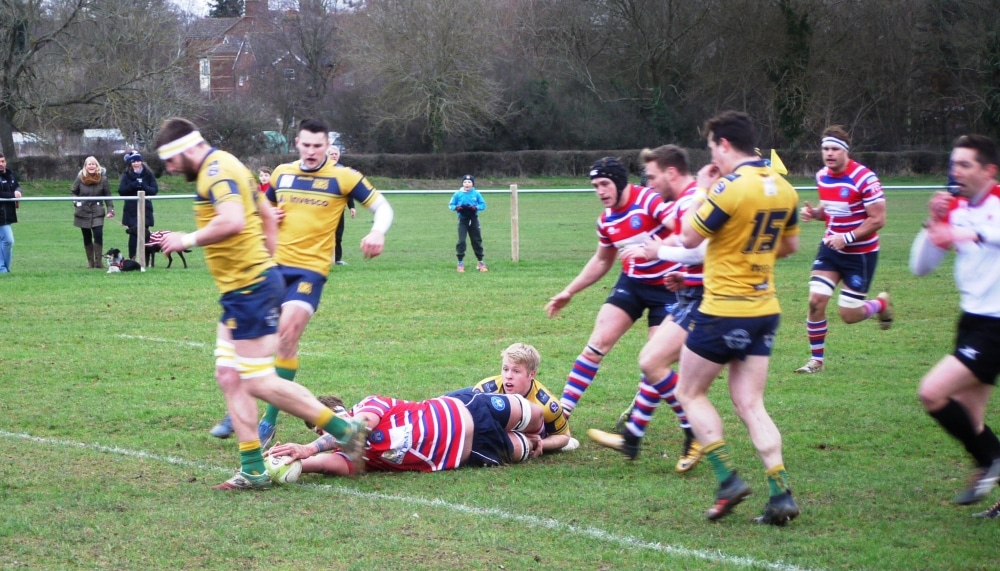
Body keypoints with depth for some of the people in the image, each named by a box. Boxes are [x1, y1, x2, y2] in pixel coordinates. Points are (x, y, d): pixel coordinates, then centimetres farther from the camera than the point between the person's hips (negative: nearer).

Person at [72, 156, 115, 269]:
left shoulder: (102, 179, -4)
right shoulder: (80, 178, -3)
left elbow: (107, 195, 1)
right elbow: (73, 192, 9)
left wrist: (110, 209, -6)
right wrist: (77, 202, -8)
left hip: (97, 213, -1)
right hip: (83, 212, 1)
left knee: (98, 235, -16)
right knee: (87, 237, 6)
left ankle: (98, 261, -7)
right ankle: (90, 262, 17)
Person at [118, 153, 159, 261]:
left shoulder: (148, 174, 5)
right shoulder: (127, 175, 4)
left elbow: (155, 189, 0)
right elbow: (121, 190, -4)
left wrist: (144, 187, -17)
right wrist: (132, 185, -18)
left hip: (145, 208, 1)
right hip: (131, 209, -1)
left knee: (144, 234, 0)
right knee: (133, 234, -8)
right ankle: (131, 258, -3)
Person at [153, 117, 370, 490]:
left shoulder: (216, 172, -15)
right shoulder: (227, 167, 18)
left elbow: (232, 222, -33)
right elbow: (267, 217, 27)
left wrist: (189, 239, -21)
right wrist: (264, 259, 26)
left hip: (249, 288, -11)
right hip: (241, 290, 11)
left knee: (259, 382, -8)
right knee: (229, 376, 7)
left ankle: (345, 431, 0)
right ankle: (253, 469, 7)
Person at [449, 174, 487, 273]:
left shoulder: (476, 194, -2)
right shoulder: (458, 194, -3)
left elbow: (483, 205, 0)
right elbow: (451, 205, 2)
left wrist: (476, 207, -19)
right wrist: (456, 207, -20)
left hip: (474, 220, 1)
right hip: (463, 220, -1)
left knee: (477, 240, 9)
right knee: (461, 241, -9)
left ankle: (481, 262, 21)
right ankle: (460, 263, -3)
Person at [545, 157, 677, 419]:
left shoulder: (650, 200, -21)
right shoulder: (606, 220, 3)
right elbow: (602, 261, 20)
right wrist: (569, 292, 20)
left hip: (667, 287, -6)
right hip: (632, 283, 6)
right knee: (598, 342, -4)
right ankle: (561, 411, -2)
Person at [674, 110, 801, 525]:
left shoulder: (730, 187, -18)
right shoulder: (784, 188, 5)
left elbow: (688, 238, -11)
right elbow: (789, 245, 17)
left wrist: (701, 191, 0)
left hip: (723, 309, -7)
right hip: (765, 308, 7)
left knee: (689, 393, 10)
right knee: (750, 405, 8)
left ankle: (728, 479, -1)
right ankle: (781, 494, -4)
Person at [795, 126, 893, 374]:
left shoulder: (864, 178, -20)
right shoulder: (822, 176, 2)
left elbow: (877, 219, -19)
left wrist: (847, 238, -26)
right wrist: (813, 212, -4)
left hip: (861, 253, -5)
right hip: (831, 248, 5)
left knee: (849, 315, -1)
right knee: (816, 300, -9)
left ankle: (881, 304, 32)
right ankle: (816, 359, 6)